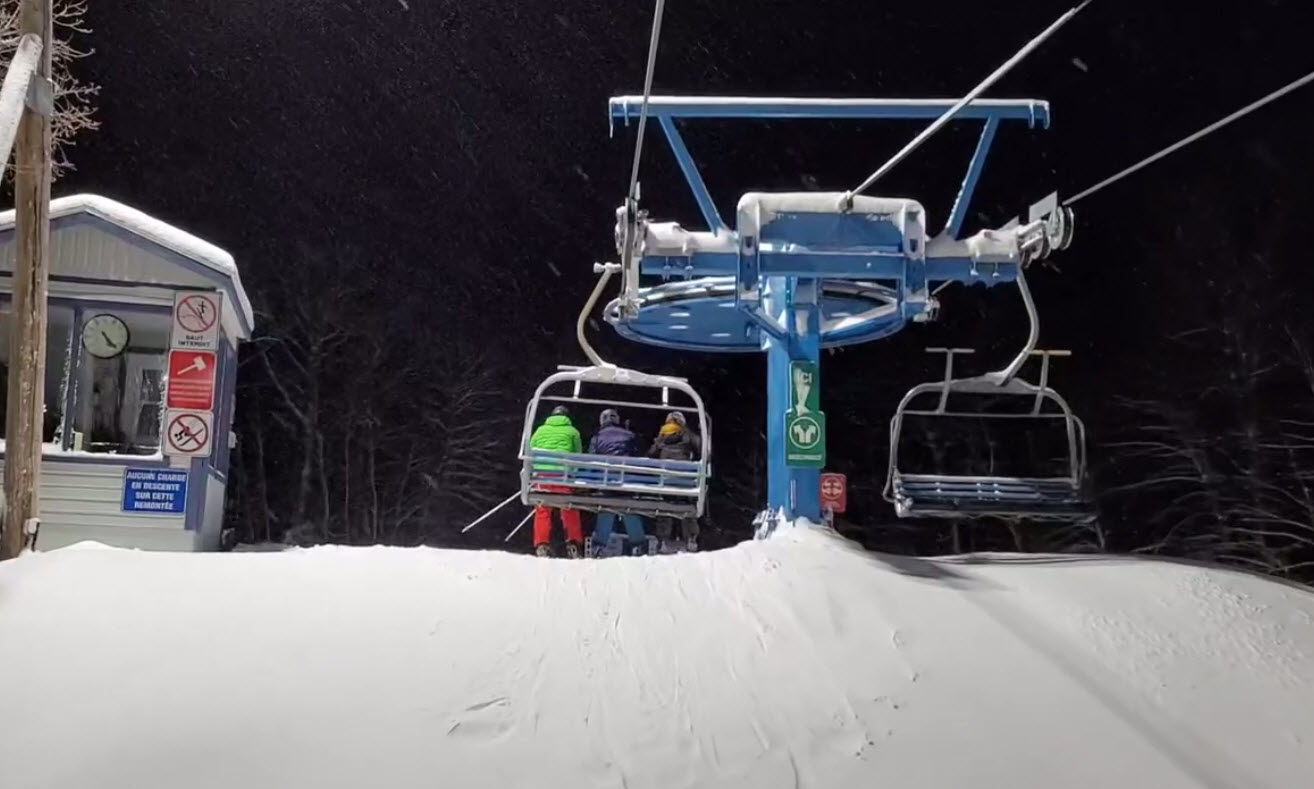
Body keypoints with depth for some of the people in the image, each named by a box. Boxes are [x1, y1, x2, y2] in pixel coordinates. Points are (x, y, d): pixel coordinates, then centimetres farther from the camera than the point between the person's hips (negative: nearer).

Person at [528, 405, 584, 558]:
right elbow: (577, 455, 14)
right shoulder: (572, 432, 16)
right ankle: (574, 546, 4)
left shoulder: (540, 430, 19)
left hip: (542, 471, 1)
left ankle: (542, 546, -5)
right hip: (563, 472, -1)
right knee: (569, 511, 8)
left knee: (542, 511, 5)